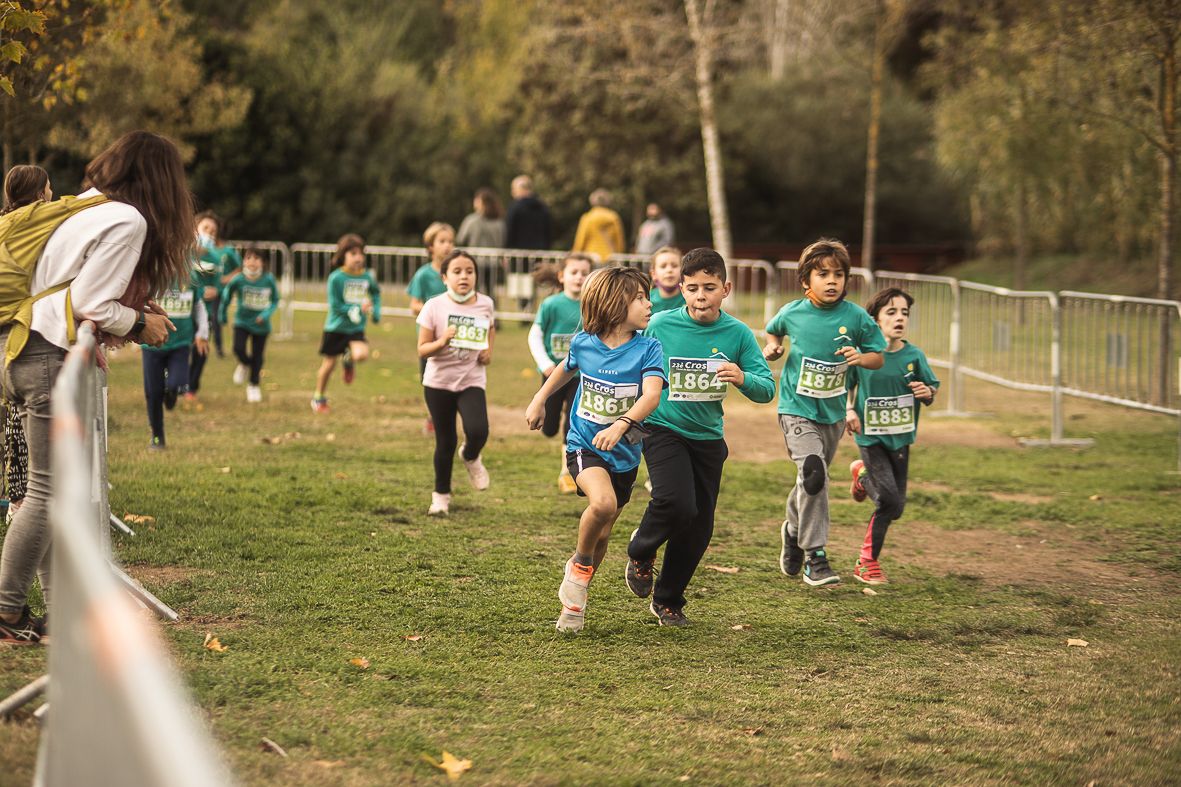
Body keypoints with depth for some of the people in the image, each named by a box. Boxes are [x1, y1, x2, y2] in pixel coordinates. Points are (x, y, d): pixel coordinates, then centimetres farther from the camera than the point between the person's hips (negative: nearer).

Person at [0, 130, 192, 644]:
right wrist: (141, 324, -2)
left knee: (55, 488, 14)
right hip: (52, 358, -10)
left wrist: (134, 310, 13)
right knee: (49, 491, -3)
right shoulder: (128, 221, -12)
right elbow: (90, 306, -17)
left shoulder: (86, 208, 15)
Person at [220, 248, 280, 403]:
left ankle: (254, 386, 31)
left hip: (261, 324, 0)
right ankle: (245, 365, 20)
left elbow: (275, 300, -3)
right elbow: (226, 295, 2)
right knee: (238, 348, -18)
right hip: (242, 322, 0)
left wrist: (266, 314, -19)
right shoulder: (238, 280, -16)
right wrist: (222, 314, 11)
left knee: (257, 356, 9)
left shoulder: (268, 280, -16)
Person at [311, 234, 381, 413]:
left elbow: (376, 293, 21)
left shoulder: (367, 276, -2)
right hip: (335, 327, -2)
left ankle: (348, 358, 12)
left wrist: (376, 311, 8)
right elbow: (335, 306, -16)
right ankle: (319, 398, 30)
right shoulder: (336, 278, -14)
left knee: (362, 355, -25)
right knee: (328, 364, 8)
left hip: (356, 328, 2)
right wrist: (358, 309, -23)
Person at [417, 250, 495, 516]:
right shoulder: (434, 306, -10)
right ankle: (441, 494, 28)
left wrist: (488, 349, 0)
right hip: (439, 383, -1)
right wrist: (442, 341, -26)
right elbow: (422, 350, -8)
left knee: (478, 432, -21)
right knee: (445, 442, 6)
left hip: (472, 381, 1)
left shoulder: (485, 304, -3)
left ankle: (470, 457, 16)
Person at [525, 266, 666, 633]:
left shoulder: (647, 349, -14)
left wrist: (620, 425, -45)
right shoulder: (583, 343, -8)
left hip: (624, 453, 1)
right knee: (603, 503, -30)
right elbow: (567, 368, 17)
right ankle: (579, 564, -2)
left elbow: (652, 395, -30)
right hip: (584, 445, -1)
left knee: (602, 532, 12)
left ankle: (574, 599, 35)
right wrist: (539, 400, 24)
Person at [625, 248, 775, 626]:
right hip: (664, 428, -3)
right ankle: (641, 552, 6)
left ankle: (668, 601, 28)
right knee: (677, 503, -26)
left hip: (708, 437, 3)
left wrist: (742, 378, -27)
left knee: (698, 531, 7)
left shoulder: (738, 334, -5)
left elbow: (767, 390, -7)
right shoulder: (661, 325, -8)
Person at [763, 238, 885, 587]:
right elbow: (773, 330, 17)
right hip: (797, 409, -3)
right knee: (813, 474, -21)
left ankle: (794, 530, 48)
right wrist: (772, 346, -4)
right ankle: (815, 559, -16)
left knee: (813, 479, 17)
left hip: (833, 412, 3)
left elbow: (878, 357, 1)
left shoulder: (856, 318, -8)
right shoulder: (793, 313, -7)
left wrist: (861, 357, -20)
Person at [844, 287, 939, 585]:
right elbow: (846, 385, 6)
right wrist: (849, 410, -10)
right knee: (890, 501, -14)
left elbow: (932, 388, 6)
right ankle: (867, 563, 5)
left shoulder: (914, 356, -3)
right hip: (870, 437, -4)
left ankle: (863, 474, 40)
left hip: (900, 438, 4)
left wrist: (927, 392, -16)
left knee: (896, 507, 8)